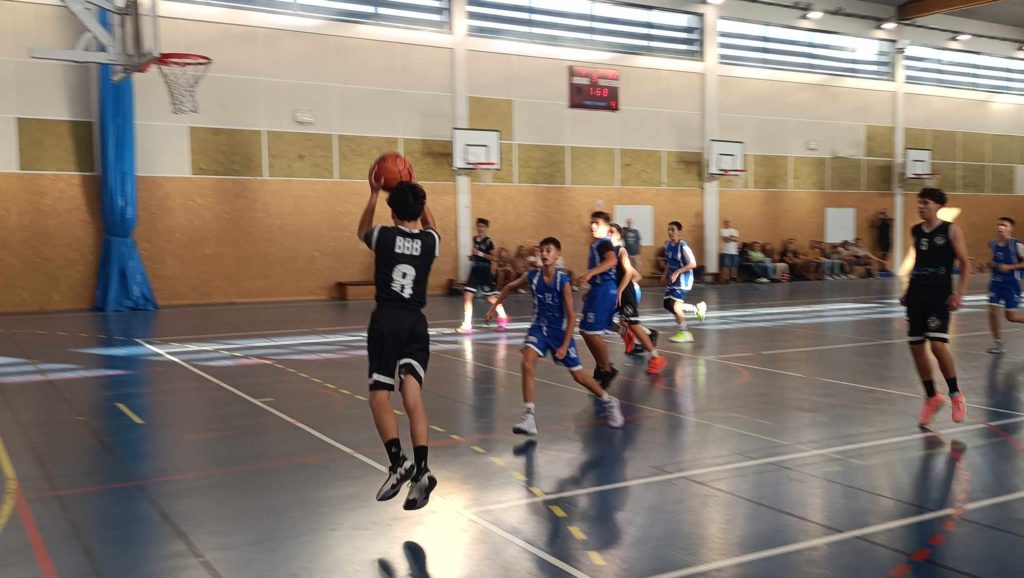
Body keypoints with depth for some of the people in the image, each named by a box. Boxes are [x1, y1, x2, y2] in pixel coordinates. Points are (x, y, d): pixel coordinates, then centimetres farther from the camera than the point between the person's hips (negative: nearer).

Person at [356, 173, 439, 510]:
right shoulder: (430, 241, 5)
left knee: (379, 395, 5)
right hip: (415, 322, 2)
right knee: (413, 395, -4)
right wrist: (416, 194, 33)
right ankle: (420, 470, -17)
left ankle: (397, 461, -13)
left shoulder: (383, 236, 0)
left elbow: (362, 231, 25)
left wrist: (374, 194, 30)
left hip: (386, 320, -2)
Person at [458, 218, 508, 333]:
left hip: (485, 274, -5)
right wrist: (472, 257, 5)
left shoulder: (488, 241, -10)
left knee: (491, 298, 6)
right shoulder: (475, 239, 8)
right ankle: (467, 325, -6)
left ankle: (503, 318, 30)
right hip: (474, 273, 5)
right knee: (468, 296, -7)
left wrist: (480, 254, -21)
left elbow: (494, 258, -15)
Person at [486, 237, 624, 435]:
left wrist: (565, 345, -18)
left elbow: (571, 315, -16)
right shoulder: (531, 276, -11)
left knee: (578, 375, 7)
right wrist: (494, 307, 10)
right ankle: (529, 418, -17)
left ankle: (609, 403, 32)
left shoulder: (563, 282, -20)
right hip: (539, 328, 3)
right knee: (527, 365, -21)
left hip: (560, 331, -3)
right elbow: (510, 287, 10)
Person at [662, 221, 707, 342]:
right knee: (668, 304, 6)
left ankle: (684, 333, 5)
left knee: (675, 305, -11)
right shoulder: (668, 244, 4)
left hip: (683, 279, -8)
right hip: (673, 279, 8)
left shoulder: (683, 247, -19)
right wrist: (665, 274, 11)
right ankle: (696, 308, 22)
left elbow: (693, 264, -22)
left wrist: (677, 272, -27)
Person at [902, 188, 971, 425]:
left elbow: (966, 263, -4)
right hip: (916, 294, 6)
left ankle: (956, 395, 7)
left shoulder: (951, 230, -4)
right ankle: (932, 397, 21)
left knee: (938, 345, -16)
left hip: (940, 295, -6)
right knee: (916, 347, 4)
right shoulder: (916, 231, 11)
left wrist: (960, 294, -15)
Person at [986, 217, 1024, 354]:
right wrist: (991, 264, 2)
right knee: (992, 312, -5)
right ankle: (998, 343, 7)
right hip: (996, 282, 5)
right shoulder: (992, 244, 3)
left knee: (1011, 316, -1)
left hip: (1011, 284, -4)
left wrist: (1009, 267, -19)